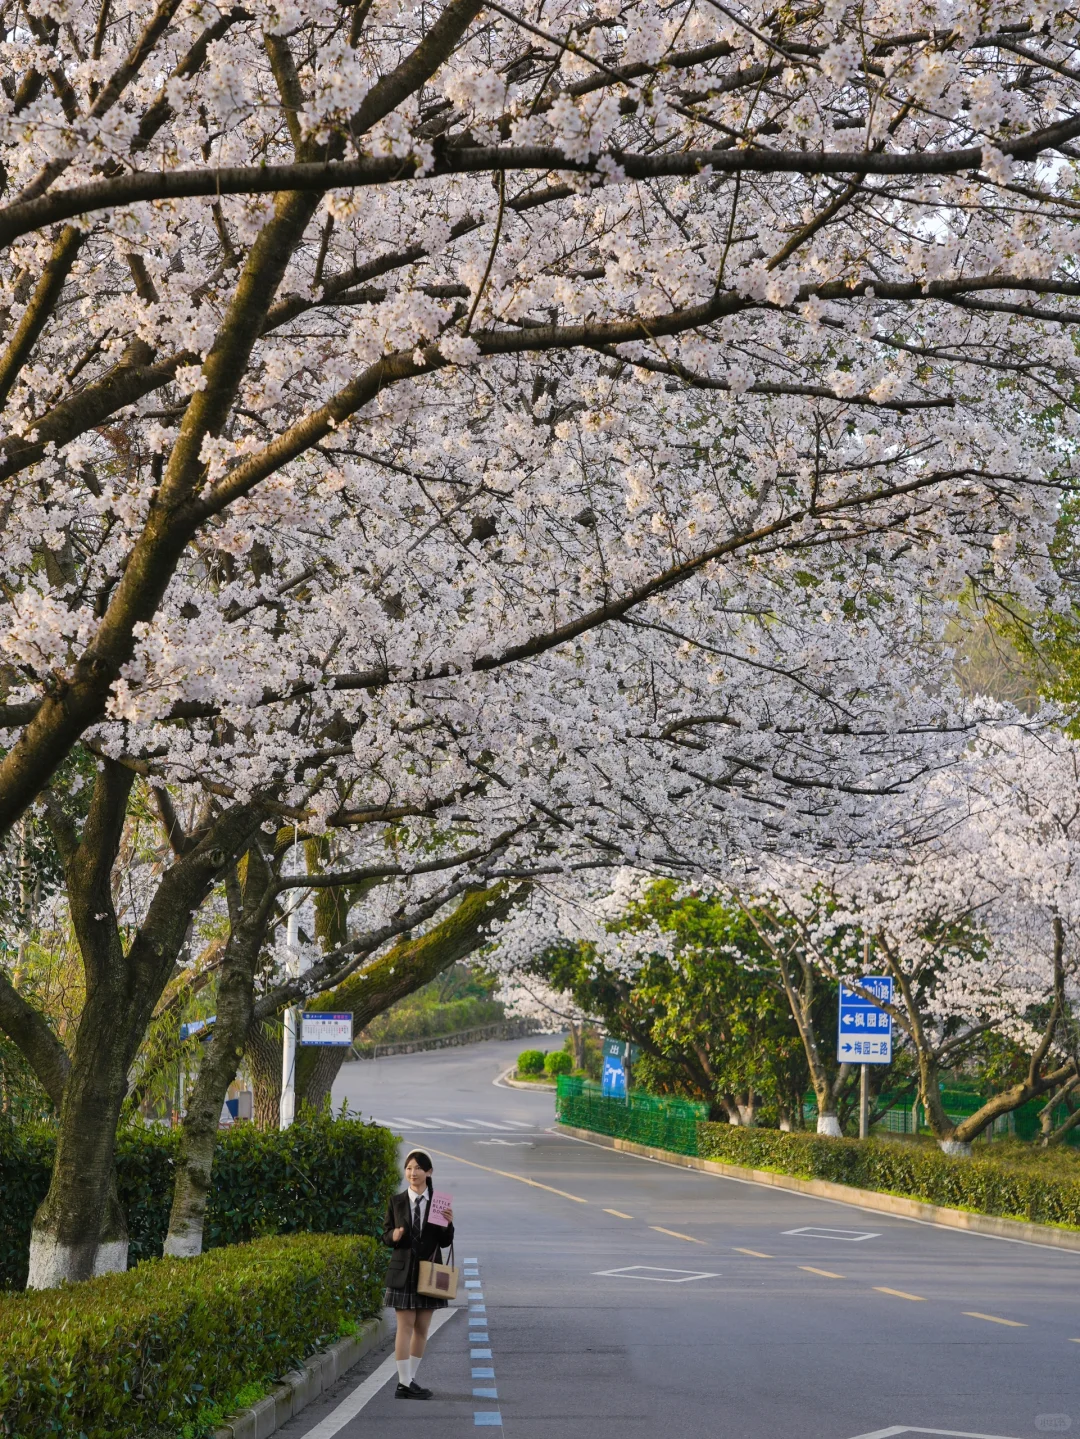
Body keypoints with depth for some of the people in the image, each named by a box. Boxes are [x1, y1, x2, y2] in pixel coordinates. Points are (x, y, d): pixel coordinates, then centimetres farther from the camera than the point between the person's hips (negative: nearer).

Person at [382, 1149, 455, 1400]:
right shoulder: (397, 1201, 1)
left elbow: (445, 1243, 2)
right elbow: (385, 1234, 6)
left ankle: (411, 1378, 18)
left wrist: (448, 1224, -17)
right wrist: (393, 1236, -15)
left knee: (422, 1327, 7)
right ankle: (404, 1383, -5)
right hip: (403, 1270, -2)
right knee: (405, 1325, -5)